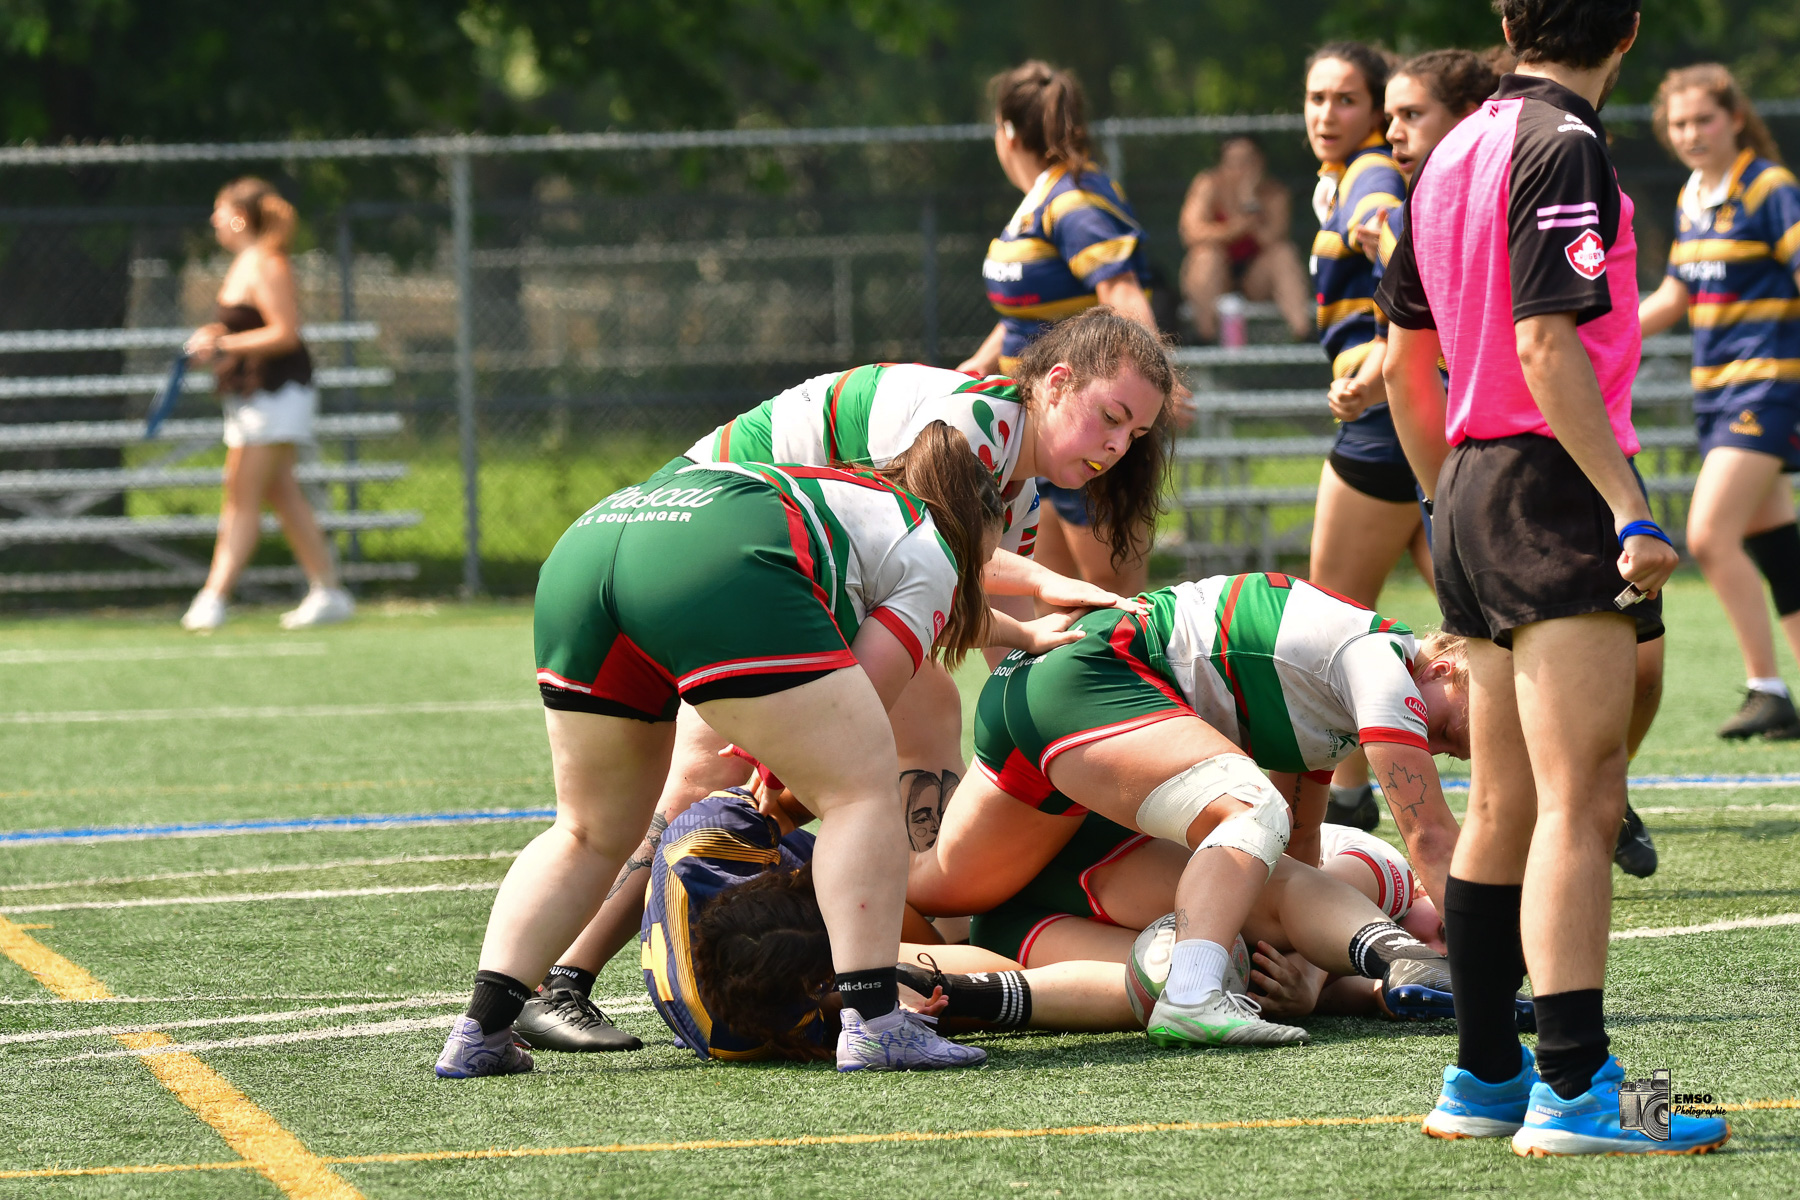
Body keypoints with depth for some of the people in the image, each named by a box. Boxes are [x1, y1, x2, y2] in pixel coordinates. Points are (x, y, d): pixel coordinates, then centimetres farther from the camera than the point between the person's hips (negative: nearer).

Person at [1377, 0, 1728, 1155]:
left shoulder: (1456, 150, 14)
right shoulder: (1565, 148, -12)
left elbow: (1404, 358, 20)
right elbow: (1546, 343, -21)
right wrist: (1631, 511, -23)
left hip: (1474, 492, 9)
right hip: (1556, 490, -9)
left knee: (1504, 808, 15)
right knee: (1580, 805, -12)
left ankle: (1484, 1078, 20)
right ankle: (1574, 1089, -17)